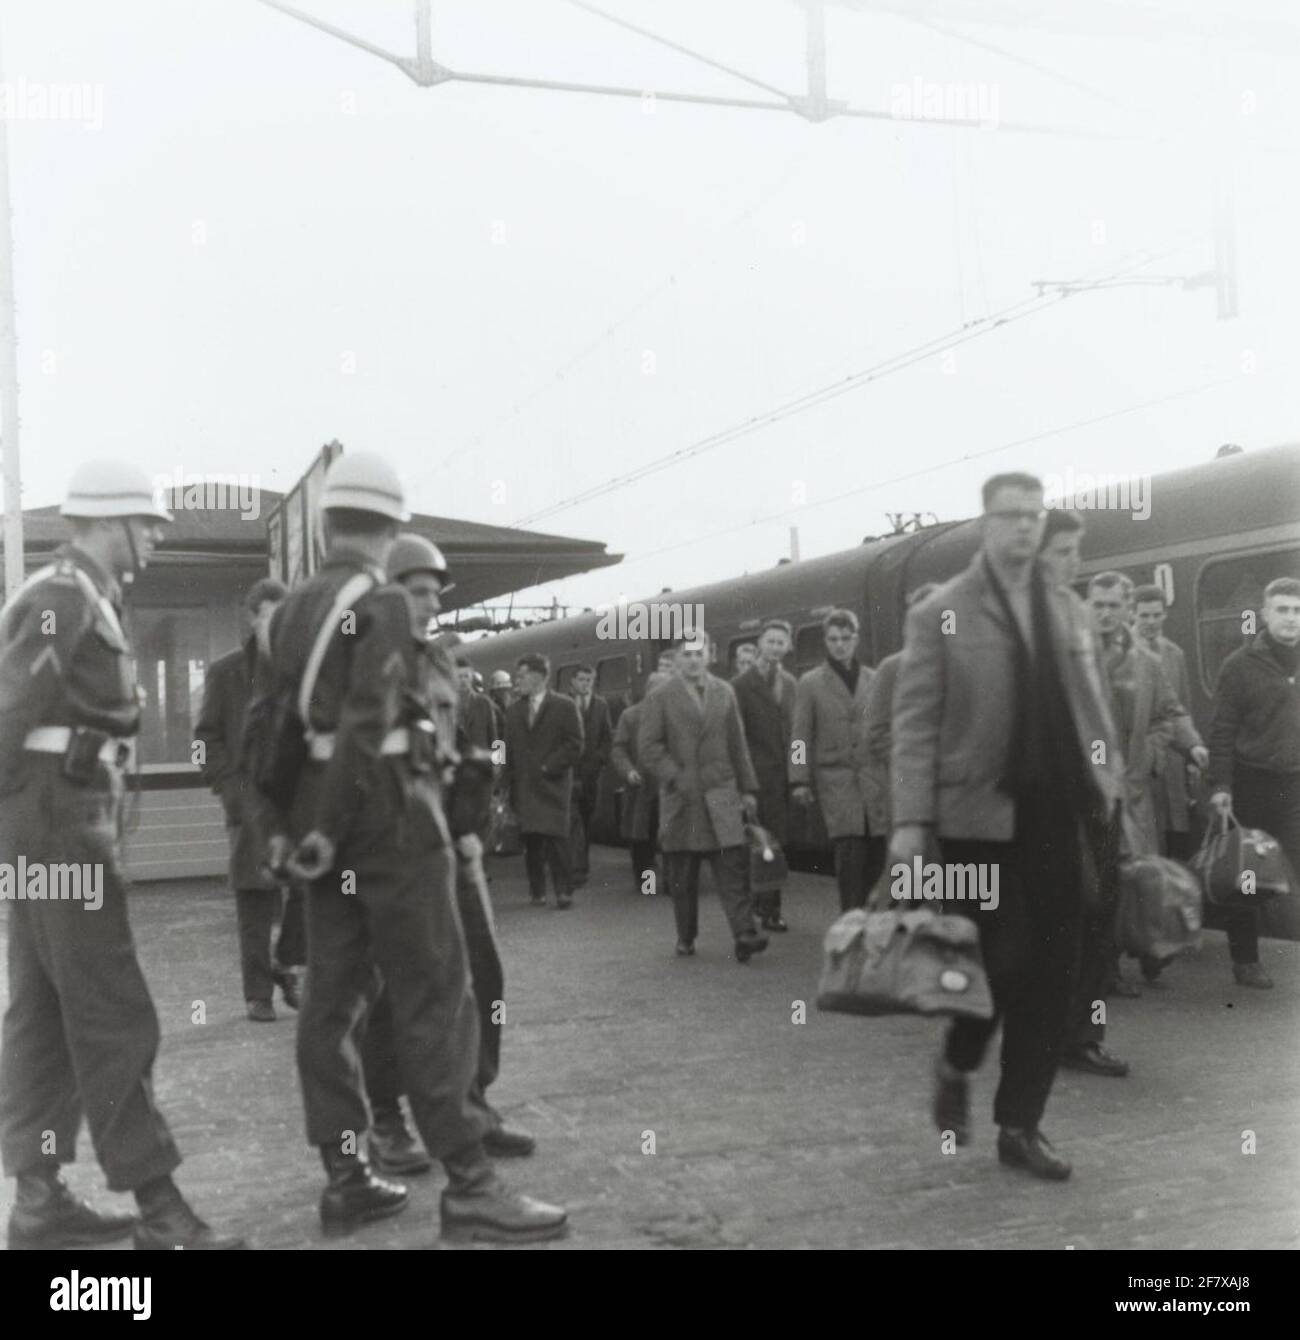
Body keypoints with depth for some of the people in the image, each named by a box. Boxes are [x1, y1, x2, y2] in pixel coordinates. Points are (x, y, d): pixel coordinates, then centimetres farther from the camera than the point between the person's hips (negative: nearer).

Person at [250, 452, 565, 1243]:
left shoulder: (292, 609, 12)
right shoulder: (385, 603, -11)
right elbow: (367, 725, -20)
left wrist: (280, 824, 11)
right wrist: (326, 831, -15)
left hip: (325, 819, 8)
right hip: (389, 815, -8)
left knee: (334, 998, 10)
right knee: (434, 997, -4)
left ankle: (346, 1179, 16)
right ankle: (469, 1186, -1)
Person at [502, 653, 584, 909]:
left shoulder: (564, 706, 2)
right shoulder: (514, 710, 16)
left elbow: (575, 746, -3)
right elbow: (509, 750, 14)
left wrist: (548, 767, -11)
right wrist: (506, 785, 5)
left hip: (553, 785, -4)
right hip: (524, 788, 4)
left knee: (556, 837, -10)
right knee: (531, 841, 1)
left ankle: (563, 890, -2)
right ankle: (537, 892, 9)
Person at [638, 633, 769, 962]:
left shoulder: (724, 693, 12)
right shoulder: (661, 697, 2)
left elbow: (738, 745, 14)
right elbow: (648, 747, -4)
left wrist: (747, 789, 11)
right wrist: (675, 778, -14)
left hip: (721, 793, 2)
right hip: (680, 798, -1)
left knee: (733, 865, -9)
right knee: (682, 875, 4)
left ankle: (745, 935, -13)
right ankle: (686, 938, 17)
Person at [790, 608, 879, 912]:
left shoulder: (875, 679, 13)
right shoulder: (810, 682, 6)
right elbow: (800, 736, 3)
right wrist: (799, 780, -4)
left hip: (874, 776, 3)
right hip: (835, 777, -3)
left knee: (876, 853, -1)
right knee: (849, 850, -13)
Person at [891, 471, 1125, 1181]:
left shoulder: (1067, 610, 13)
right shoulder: (939, 613, -2)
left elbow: (1090, 708, 13)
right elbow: (915, 723, -6)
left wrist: (1110, 789, 2)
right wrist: (910, 821, -12)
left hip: (1055, 815, 5)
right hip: (980, 816, -5)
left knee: (1051, 972, 5)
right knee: (1003, 959, -6)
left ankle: (1021, 1125, 19)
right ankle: (956, 1066, 25)